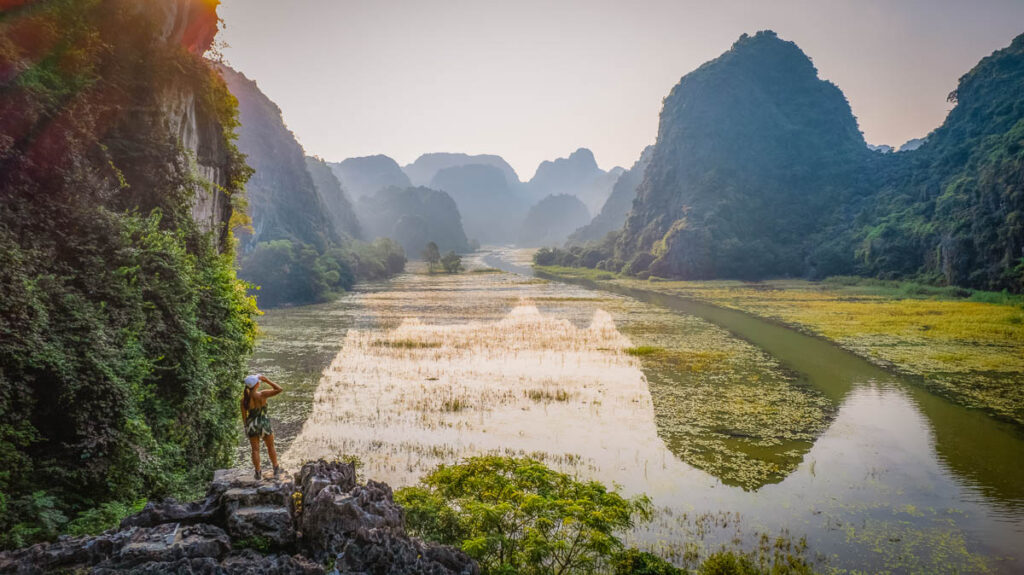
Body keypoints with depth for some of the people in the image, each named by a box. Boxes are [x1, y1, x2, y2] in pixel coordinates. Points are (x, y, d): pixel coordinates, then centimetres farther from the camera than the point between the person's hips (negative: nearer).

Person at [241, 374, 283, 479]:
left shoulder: (244, 398, -13)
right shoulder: (262, 395, -23)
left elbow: (244, 415, -3)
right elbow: (279, 389, -18)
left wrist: (246, 426, 12)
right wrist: (267, 380, -15)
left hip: (252, 425, 2)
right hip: (264, 424, -2)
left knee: (255, 450, 15)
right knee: (270, 447, 18)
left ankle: (258, 473, 21)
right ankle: (276, 470, 28)